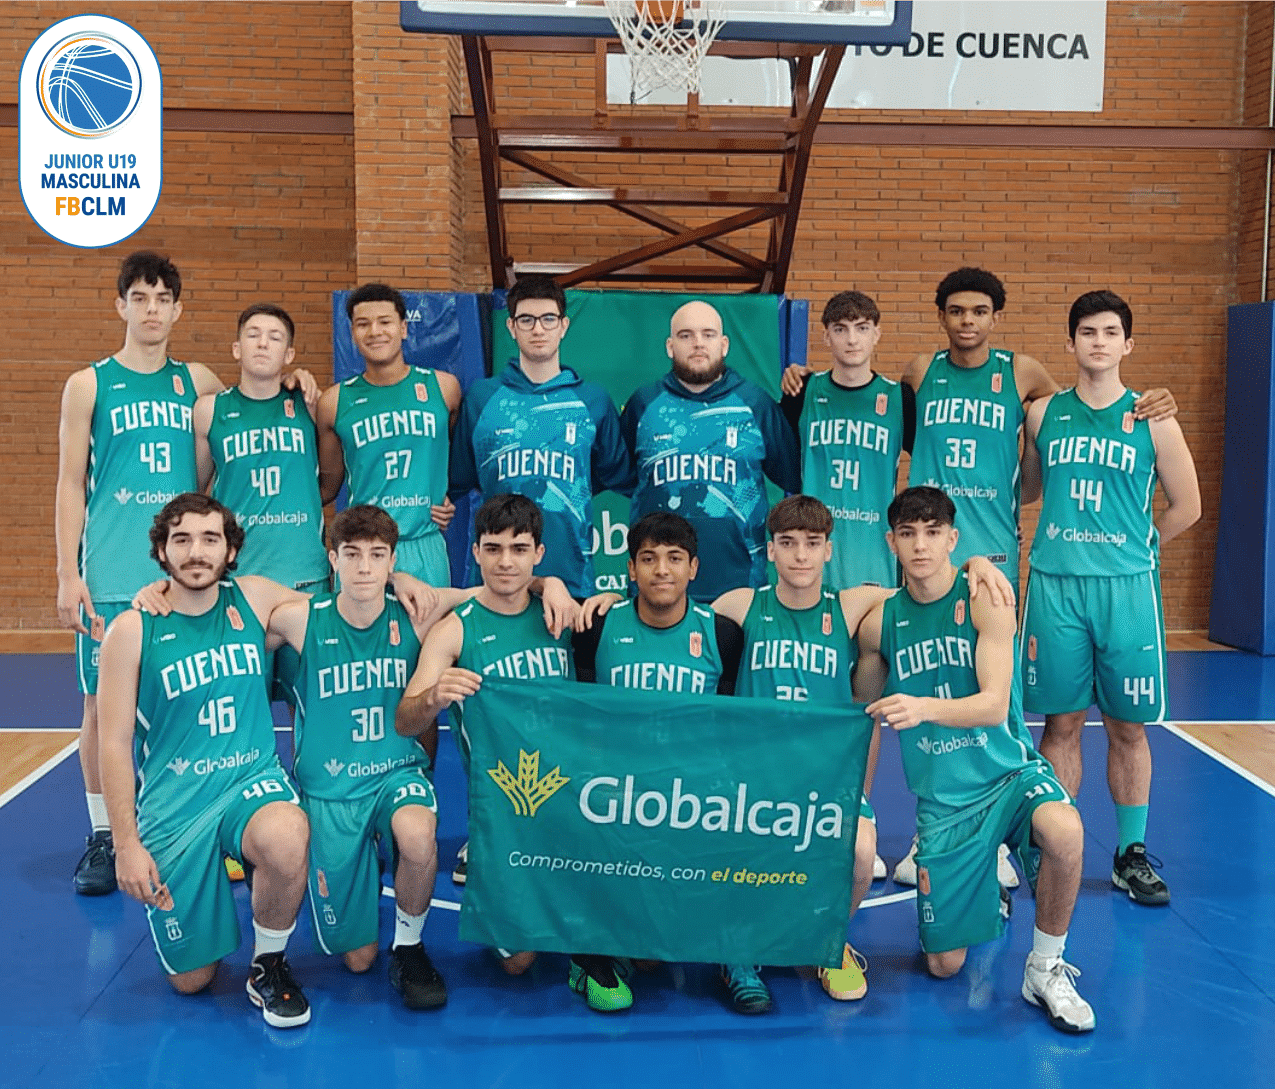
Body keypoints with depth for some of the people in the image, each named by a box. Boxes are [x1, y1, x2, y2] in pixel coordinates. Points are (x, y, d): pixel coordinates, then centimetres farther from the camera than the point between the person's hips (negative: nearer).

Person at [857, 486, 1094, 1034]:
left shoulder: (984, 599, -11)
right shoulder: (880, 623, -2)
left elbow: (994, 705, -21)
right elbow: (862, 710, 15)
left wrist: (921, 707, -38)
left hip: (1009, 770, -2)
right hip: (941, 799, 2)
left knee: (1064, 831, -38)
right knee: (943, 965, 3)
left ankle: (1045, 968, -12)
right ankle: (986, 886, 37)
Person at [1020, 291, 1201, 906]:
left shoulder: (1152, 419, 2)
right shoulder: (1043, 414, 6)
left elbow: (1187, 507, 8)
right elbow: (1025, 490, 20)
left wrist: (1134, 547, 9)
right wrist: (1071, 543, 10)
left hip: (1127, 588, -1)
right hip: (1054, 584, 1)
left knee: (1128, 726, 5)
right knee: (1061, 722, 5)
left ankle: (1132, 854, 18)